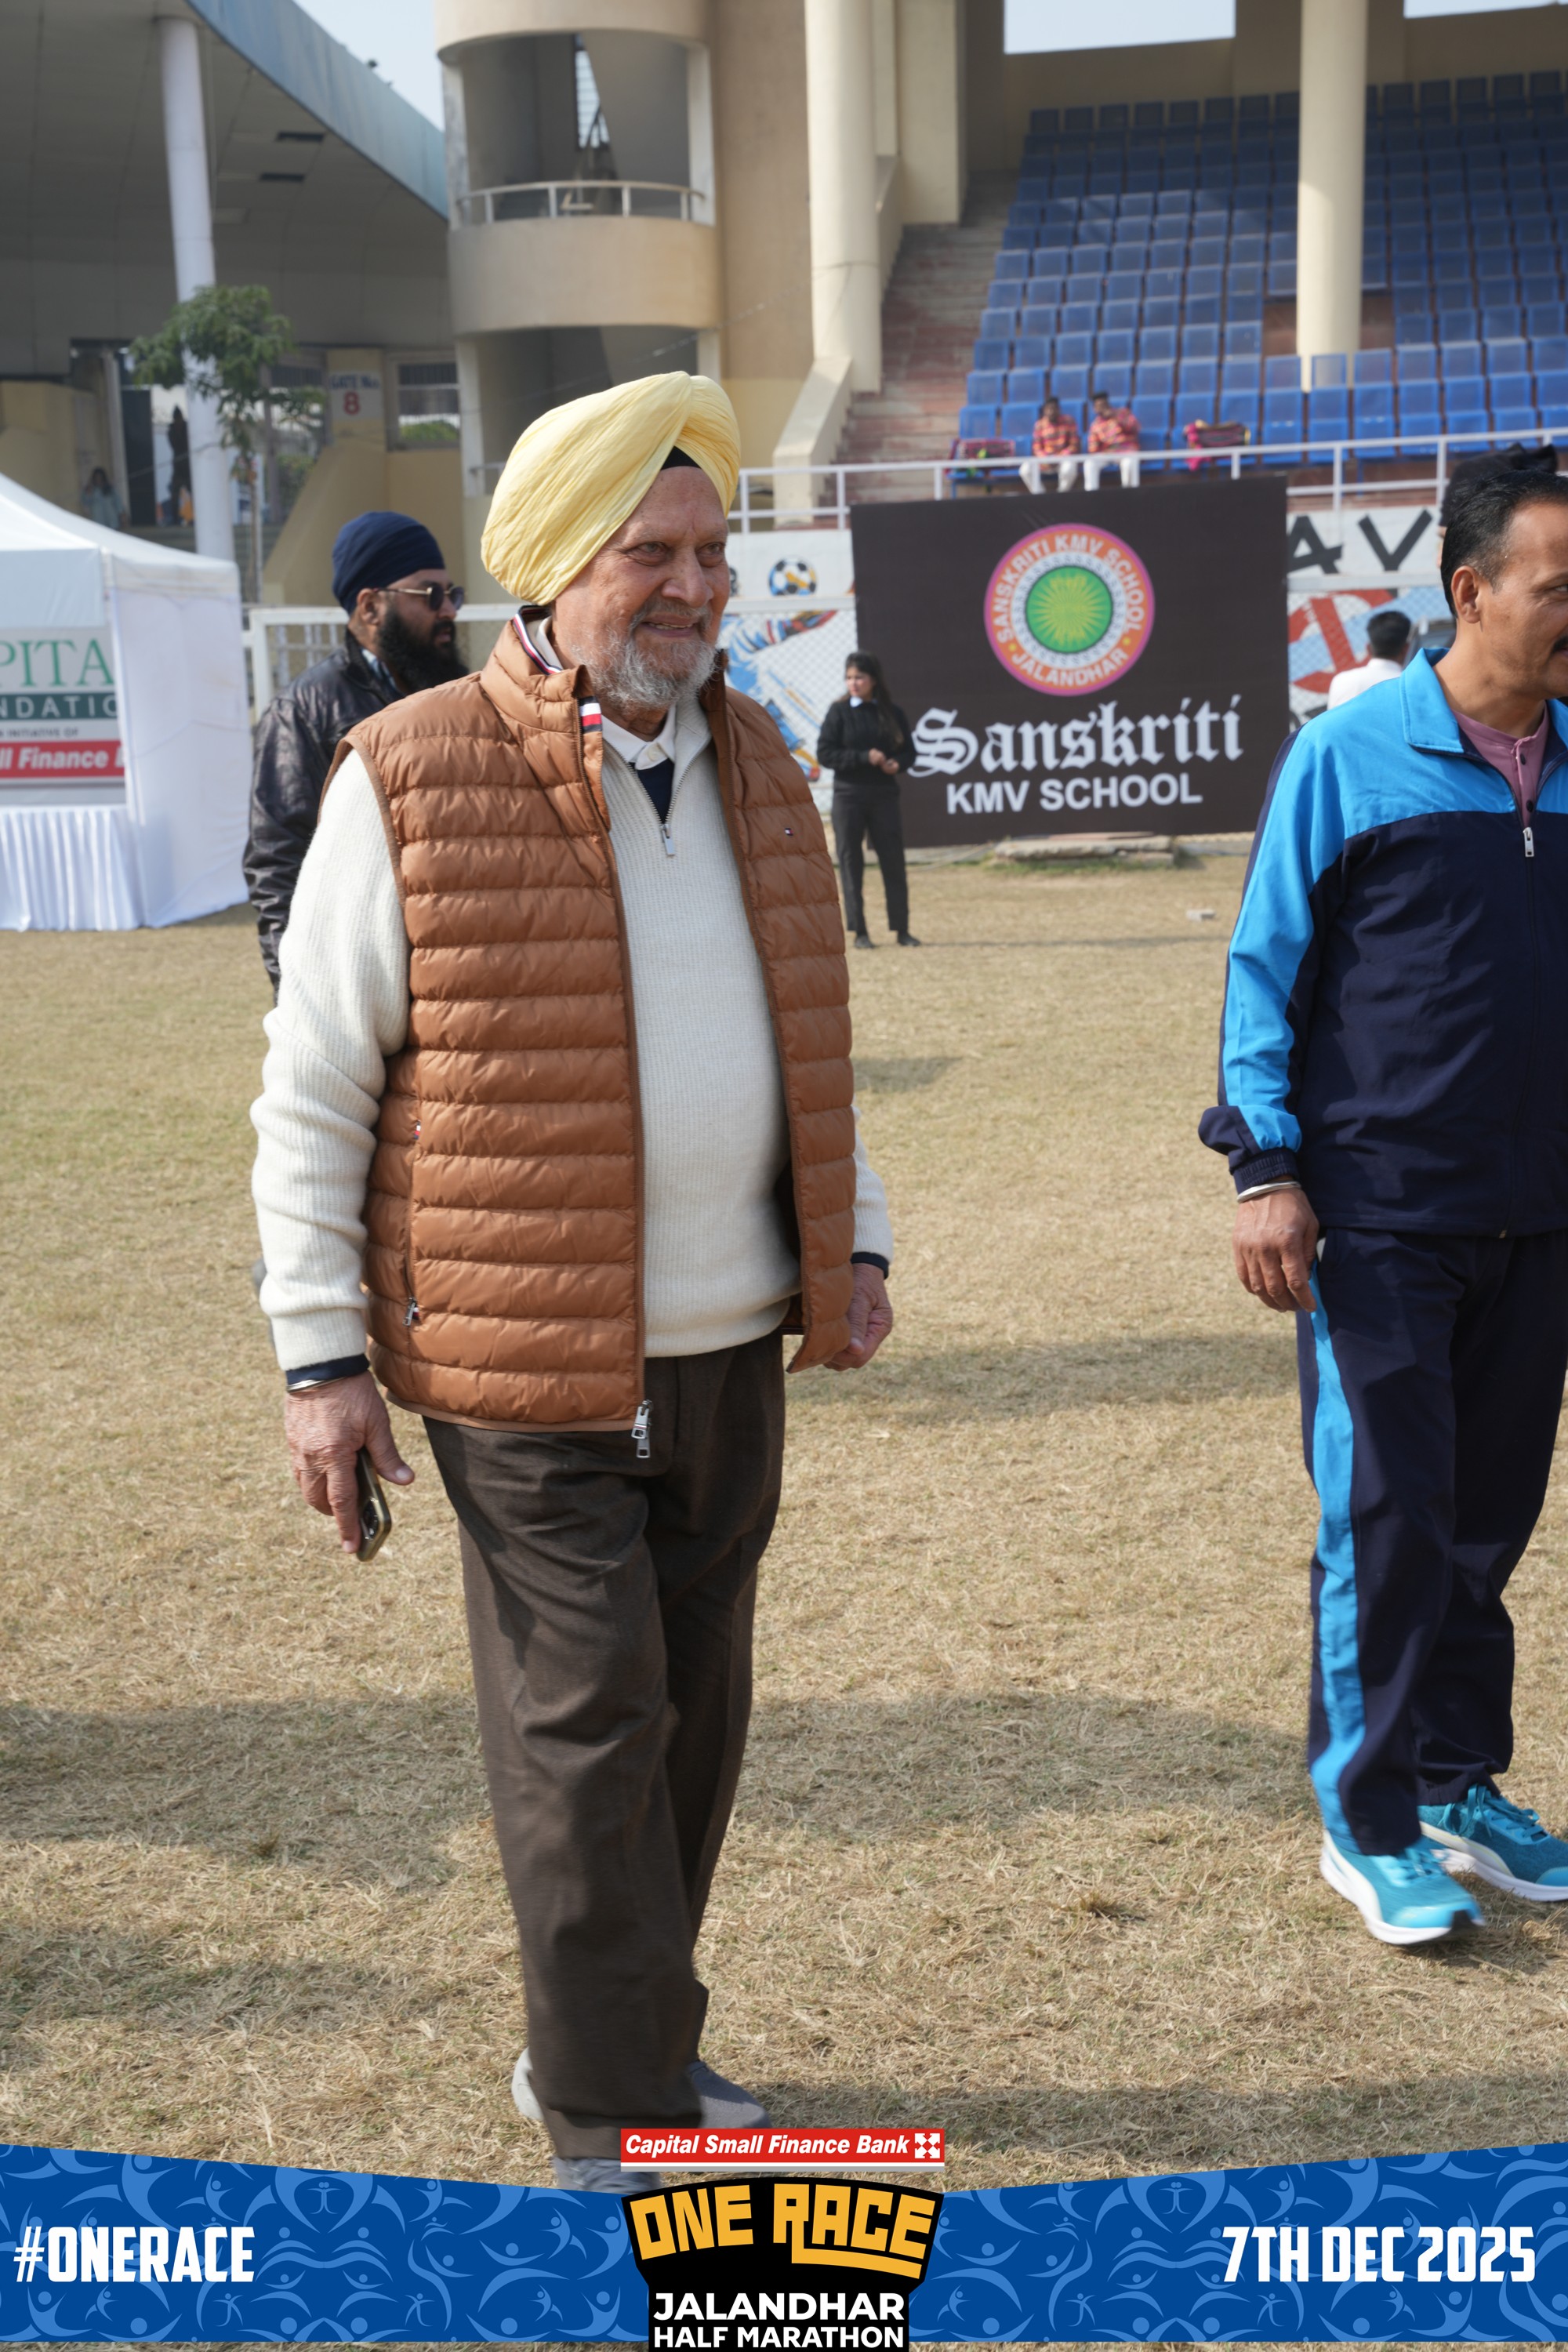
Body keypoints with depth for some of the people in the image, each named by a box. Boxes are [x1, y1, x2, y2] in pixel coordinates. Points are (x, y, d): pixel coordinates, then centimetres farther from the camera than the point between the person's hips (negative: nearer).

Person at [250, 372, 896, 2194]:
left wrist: (851, 1241, 13)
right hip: (525, 1361, -6)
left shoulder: (758, 773, 10)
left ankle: (621, 2041, 34)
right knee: (588, 1722, -1)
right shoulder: (410, 784, -9)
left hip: (731, 1347, 6)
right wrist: (320, 1354, -7)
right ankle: (612, 2117, 16)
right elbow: (311, 1096, -5)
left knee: (695, 1709, 14)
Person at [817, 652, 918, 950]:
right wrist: (865, 757, -17)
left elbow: (908, 750, 12)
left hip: (884, 794, 2)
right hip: (848, 796, -2)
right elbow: (824, 754, -7)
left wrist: (897, 763, -11)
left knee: (894, 861, 2)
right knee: (851, 863, 0)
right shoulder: (838, 712, -1)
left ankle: (902, 930, 9)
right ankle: (860, 932, 7)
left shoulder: (891, 712, 6)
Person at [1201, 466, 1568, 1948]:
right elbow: (1264, 968, -5)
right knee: (1388, 1520, 0)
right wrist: (1266, 1167, -11)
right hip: (1381, 1215, -5)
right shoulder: (1351, 754, -7)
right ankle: (1368, 1823, 14)